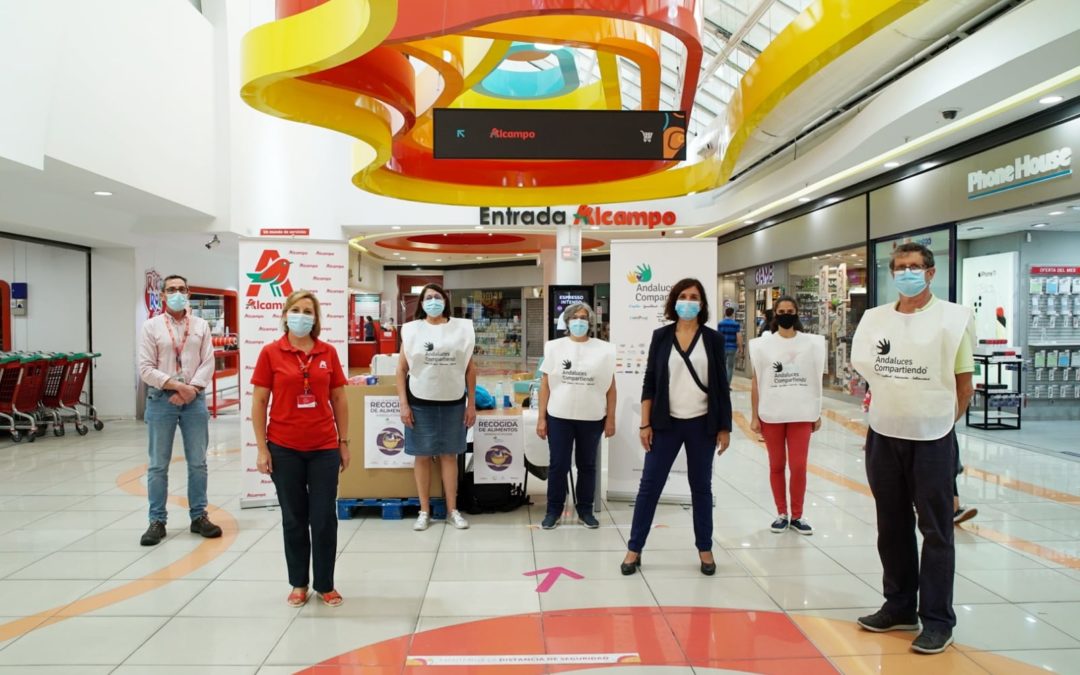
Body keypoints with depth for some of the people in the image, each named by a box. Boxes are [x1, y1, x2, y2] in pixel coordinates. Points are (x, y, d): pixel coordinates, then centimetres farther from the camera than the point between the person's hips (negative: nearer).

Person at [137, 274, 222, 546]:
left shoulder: (201, 325, 8)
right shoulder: (151, 326, 2)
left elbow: (208, 363, 1)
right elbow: (146, 369, -5)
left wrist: (191, 389, -12)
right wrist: (178, 386, -14)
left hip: (195, 400, 2)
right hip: (161, 400, -1)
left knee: (198, 462, 8)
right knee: (158, 465, 4)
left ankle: (199, 516, 18)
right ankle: (157, 521, 14)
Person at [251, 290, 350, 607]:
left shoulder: (328, 353, 2)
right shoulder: (271, 352, -3)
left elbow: (339, 399, 8)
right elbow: (259, 402, -1)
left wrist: (344, 442, 7)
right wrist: (262, 448, -4)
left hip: (324, 448, 1)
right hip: (284, 448, -1)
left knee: (325, 519, 5)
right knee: (294, 518, 11)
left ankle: (325, 585, 21)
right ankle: (298, 583, 27)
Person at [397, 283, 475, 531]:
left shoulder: (461, 328, 3)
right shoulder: (412, 329, 0)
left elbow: (470, 369, 5)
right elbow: (402, 369, 1)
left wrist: (471, 403, 3)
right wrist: (403, 404, -5)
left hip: (453, 402, 1)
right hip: (420, 402, -1)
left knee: (449, 455, 8)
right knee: (423, 456, 6)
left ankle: (453, 510, 18)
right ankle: (424, 511, 17)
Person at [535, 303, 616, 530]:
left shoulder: (603, 349, 2)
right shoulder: (555, 347, 3)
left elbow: (610, 387, 4)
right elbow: (545, 385, 3)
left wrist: (610, 418, 0)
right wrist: (541, 418, 0)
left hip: (592, 418, 0)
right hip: (559, 417, 0)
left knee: (587, 466, 11)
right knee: (558, 466, 5)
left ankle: (585, 510, 24)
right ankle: (554, 510, 19)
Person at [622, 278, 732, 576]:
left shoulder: (712, 339, 1)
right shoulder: (661, 336, 1)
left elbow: (721, 386, 3)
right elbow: (649, 382, 1)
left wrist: (725, 427, 0)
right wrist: (645, 423, -4)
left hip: (702, 424, 0)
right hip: (666, 423, 0)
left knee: (701, 487, 12)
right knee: (649, 485, 2)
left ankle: (705, 549, 25)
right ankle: (634, 549, 12)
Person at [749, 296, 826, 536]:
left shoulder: (811, 343, 2)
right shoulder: (763, 344, 0)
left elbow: (816, 381, 6)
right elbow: (756, 381, 1)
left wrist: (817, 414, 5)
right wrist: (754, 416, -1)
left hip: (801, 415, 0)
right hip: (771, 415, 0)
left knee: (799, 466, 1)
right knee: (776, 466, 9)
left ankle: (797, 516, 17)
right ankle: (781, 514, 21)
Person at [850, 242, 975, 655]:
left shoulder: (953, 317, -6)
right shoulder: (874, 319, 5)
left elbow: (964, 385, -3)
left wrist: (940, 420, 4)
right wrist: (889, 402, 9)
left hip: (932, 439, -4)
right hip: (883, 437, 4)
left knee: (936, 531, 4)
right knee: (892, 527, 14)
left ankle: (937, 620, 16)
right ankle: (899, 607, 29)